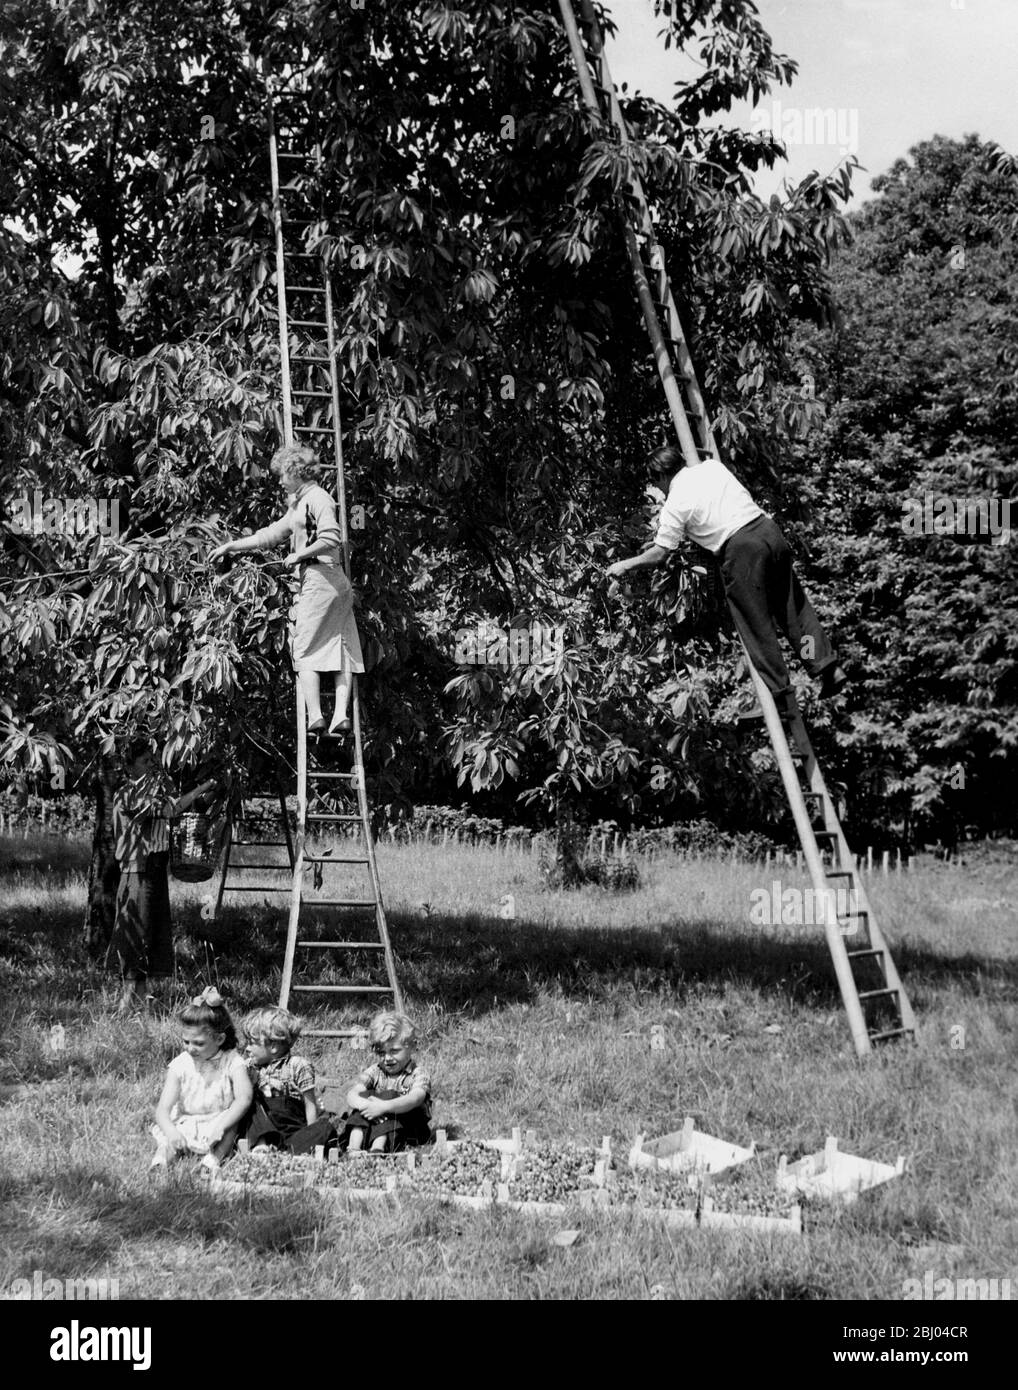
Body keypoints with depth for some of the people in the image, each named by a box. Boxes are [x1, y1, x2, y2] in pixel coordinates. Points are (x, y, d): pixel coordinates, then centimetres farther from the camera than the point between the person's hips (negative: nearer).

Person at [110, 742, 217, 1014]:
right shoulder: (128, 795, -11)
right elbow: (168, 810, -22)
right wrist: (202, 789, -17)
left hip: (156, 873, 9)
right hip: (137, 874, -9)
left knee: (155, 938, 9)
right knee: (135, 938, -7)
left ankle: (141, 1000, 14)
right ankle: (128, 1000, -3)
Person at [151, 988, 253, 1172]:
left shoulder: (232, 1062, -10)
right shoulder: (180, 1065, -5)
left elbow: (244, 1099, -25)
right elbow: (163, 1109, -12)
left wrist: (219, 1127, -40)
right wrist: (171, 1132, -34)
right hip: (185, 1126, 2)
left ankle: (214, 1157, -36)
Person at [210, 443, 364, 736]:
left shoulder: (317, 498, -8)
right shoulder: (297, 505, 23)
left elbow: (331, 539, -21)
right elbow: (270, 535, 29)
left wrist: (297, 556, -11)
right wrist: (231, 546, 28)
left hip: (320, 577, -10)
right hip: (337, 583, 10)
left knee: (305, 650, -5)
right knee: (341, 650, 2)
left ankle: (315, 717, -9)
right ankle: (340, 716, -1)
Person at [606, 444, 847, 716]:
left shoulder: (674, 504, 1)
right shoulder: (713, 466, 17)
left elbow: (660, 554, 4)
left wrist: (625, 565, 18)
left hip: (740, 549, -6)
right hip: (767, 528, 6)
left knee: (757, 626, 2)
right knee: (794, 605, 13)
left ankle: (779, 696, 5)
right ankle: (828, 667, 11)